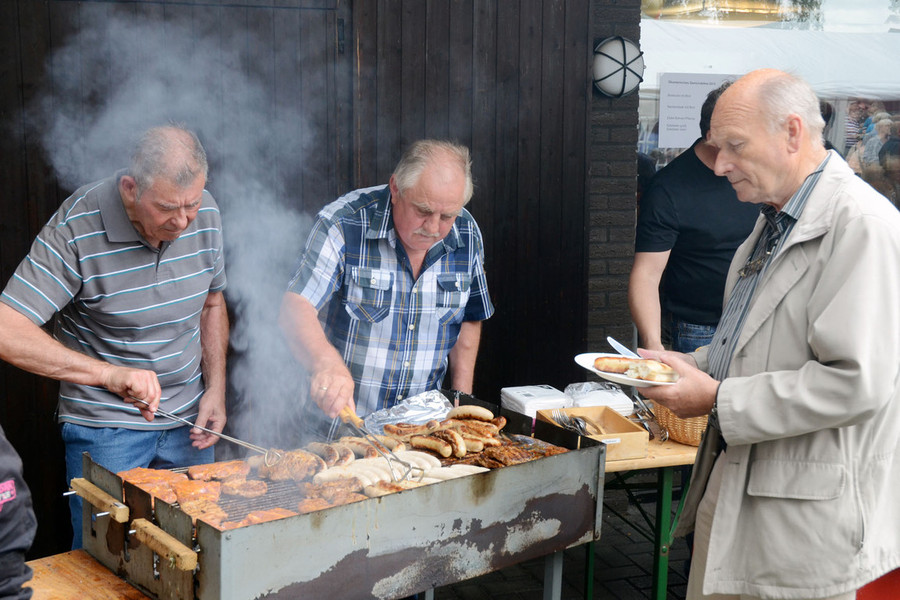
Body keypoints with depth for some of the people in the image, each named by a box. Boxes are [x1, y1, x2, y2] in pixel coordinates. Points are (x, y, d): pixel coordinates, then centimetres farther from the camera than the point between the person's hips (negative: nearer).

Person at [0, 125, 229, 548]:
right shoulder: (76, 229, -23)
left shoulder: (206, 215, -6)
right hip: (104, 425, -4)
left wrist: (216, 389, 1)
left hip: (188, 418, 5)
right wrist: (109, 374, -36)